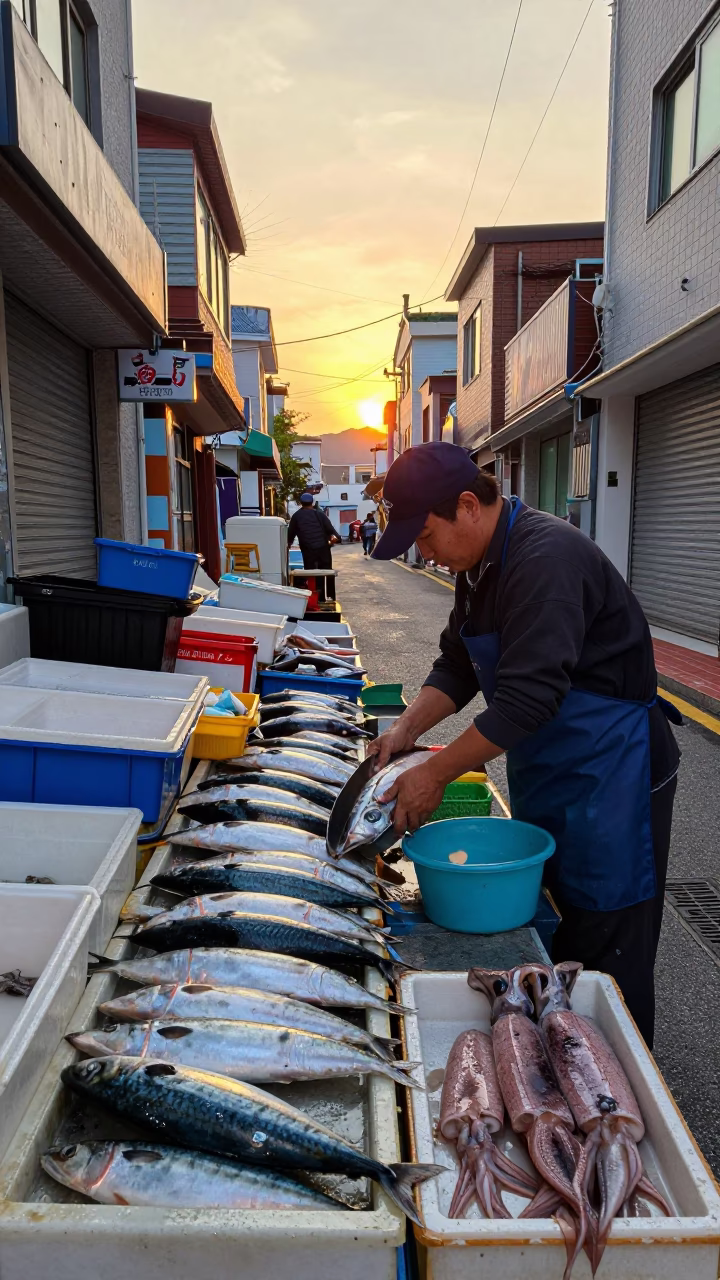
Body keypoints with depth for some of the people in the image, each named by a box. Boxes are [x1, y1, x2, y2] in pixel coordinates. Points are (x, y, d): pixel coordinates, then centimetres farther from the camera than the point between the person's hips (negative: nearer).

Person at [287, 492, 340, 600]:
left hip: (308, 550, 0)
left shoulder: (296, 516, 10)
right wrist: (336, 536, 8)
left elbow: (291, 533, 17)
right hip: (323, 547, 0)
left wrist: (289, 543, 30)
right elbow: (330, 528, 0)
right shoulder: (319, 513, 7)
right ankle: (330, 596, 11)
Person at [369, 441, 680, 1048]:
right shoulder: (481, 564, 5)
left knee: (605, 950, 3)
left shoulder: (547, 558, -26)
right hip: (544, 772, 9)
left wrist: (436, 774, -24)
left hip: (610, 775, -9)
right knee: (547, 936, 20)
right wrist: (407, 727, -4)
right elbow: (458, 666, 11)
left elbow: (528, 697, -31)